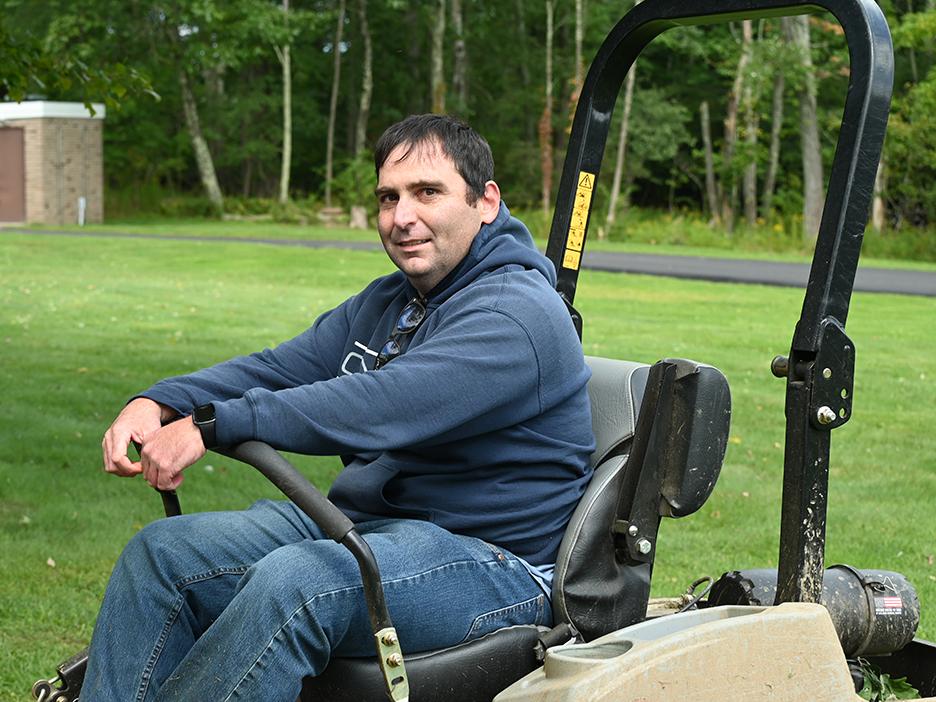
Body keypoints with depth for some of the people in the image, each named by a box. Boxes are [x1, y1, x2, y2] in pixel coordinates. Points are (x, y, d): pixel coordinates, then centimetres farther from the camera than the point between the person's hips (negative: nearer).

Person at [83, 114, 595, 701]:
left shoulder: (518, 314, -15)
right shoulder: (384, 303, 17)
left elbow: (380, 407, -27)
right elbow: (279, 368, 11)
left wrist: (213, 425, -30)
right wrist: (158, 404, -8)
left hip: (493, 562, -9)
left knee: (291, 583, -35)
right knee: (163, 550, -5)